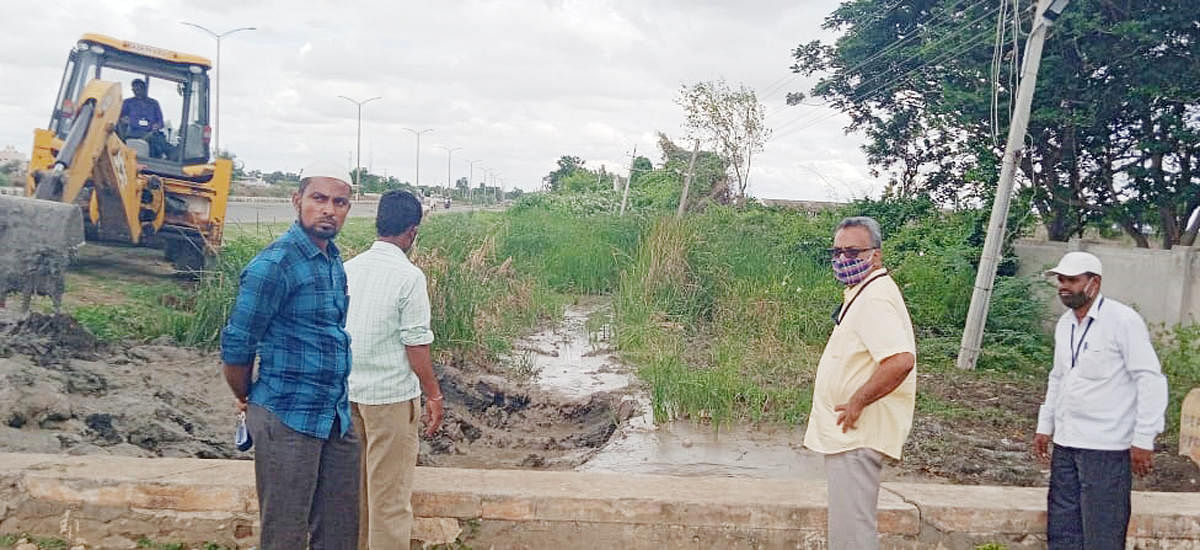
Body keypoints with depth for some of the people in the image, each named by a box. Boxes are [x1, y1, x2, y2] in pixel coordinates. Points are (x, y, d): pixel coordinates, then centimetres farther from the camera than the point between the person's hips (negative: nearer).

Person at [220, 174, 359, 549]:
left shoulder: (334, 259, 9)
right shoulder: (274, 264, -16)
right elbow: (235, 345, -13)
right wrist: (246, 399, 3)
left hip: (337, 417, 7)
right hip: (288, 420, -7)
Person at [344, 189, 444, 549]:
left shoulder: (348, 269, 3)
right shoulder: (408, 276, -16)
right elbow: (416, 345, -15)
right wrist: (434, 395, -5)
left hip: (348, 391, 6)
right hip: (390, 396, -6)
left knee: (354, 484, 19)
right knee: (390, 493, 5)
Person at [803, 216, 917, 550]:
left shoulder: (875, 299, -18)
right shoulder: (862, 293, 15)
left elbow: (900, 361, -32)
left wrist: (858, 402, -23)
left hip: (857, 435, -11)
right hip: (849, 434, 11)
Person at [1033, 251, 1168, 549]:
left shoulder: (1123, 320, -12)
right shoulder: (1065, 324, 11)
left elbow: (1150, 380, -13)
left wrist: (1143, 440, -16)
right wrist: (1045, 426, 19)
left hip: (1106, 449, -7)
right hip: (1065, 444, 7)